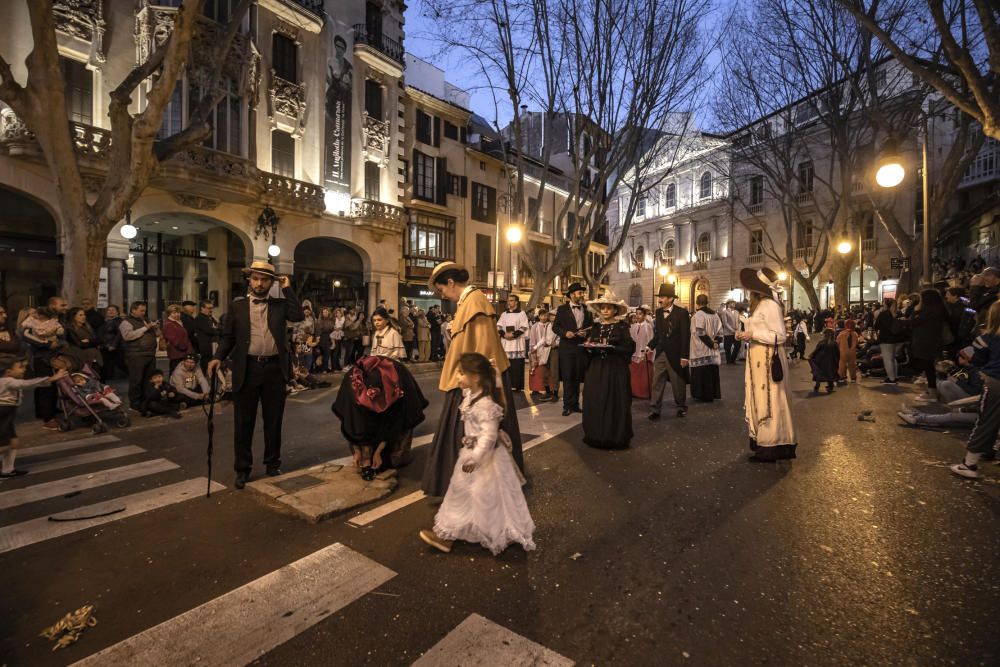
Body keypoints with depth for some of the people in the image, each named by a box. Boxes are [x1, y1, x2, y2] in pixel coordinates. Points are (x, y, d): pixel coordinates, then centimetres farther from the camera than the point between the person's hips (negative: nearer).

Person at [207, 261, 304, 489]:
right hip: (247, 368, 0)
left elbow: (298, 316, -13)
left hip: (275, 368, 0)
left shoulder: (280, 305, 6)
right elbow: (227, 336, 6)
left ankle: (272, 462, 28)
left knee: (273, 419, 12)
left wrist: (286, 288, -6)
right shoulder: (237, 306, 7)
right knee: (243, 421, 7)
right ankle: (243, 468, 21)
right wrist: (218, 357, -10)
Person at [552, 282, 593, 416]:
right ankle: (568, 405, 3)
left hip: (582, 347, 3)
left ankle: (575, 404, 19)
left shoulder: (587, 309, 10)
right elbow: (555, 327, 1)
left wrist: (586, 333, -8)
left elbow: (592, 327, 12)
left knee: (577, 377, 9)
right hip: (566, 347, -3)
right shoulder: (562, 309, 2)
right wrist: (565, 333, -15)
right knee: (567, 377, -3)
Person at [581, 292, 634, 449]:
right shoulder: (595, 327, 11)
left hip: (616, 370, -4)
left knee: (615, 403, -1)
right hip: (596, 370, 4)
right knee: (595, 402, 2)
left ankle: (615, 437, 12)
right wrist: (588, 347, -10)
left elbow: (630, 348, -10)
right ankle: (596, 436, 14)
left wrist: (611, 348, -21)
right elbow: (588, 349, 12)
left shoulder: (622, 327, -2)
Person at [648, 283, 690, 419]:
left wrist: (684, 356, -14)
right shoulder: (658, 312, 7)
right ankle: (654, 409, 7)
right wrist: (650, 346, 0)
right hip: (660, 353, 5)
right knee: (657, 382, 3)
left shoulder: (682, 312, -10)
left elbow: (685, 335, -11)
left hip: (675, 354, -4)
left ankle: (681, 407, 28)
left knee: (678, 382, 10)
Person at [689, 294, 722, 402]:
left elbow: (700, 333, -19)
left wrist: (711, 344, -10)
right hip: (712, 350, 7)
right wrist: (715, 342, 0)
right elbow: (720, 331, 8)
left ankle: (703, 395, 4)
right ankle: (712, 394, 18)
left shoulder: (698, 315, -14)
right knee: (711, 372, 12)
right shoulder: (714, 314, 10)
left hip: (701, 349, -7)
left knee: (702, 373, -1)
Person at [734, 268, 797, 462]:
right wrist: (745, 334, 7)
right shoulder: (758, 304, 13)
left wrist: (753, 334, -20)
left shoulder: (770, 305, -15)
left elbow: (780, 336, -18)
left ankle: (772, 446, 7)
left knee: (769, 401, -2)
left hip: (768, 359, -10)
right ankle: (762, 442, 22)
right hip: (757, 358, 10)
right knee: (759, 400, 13)